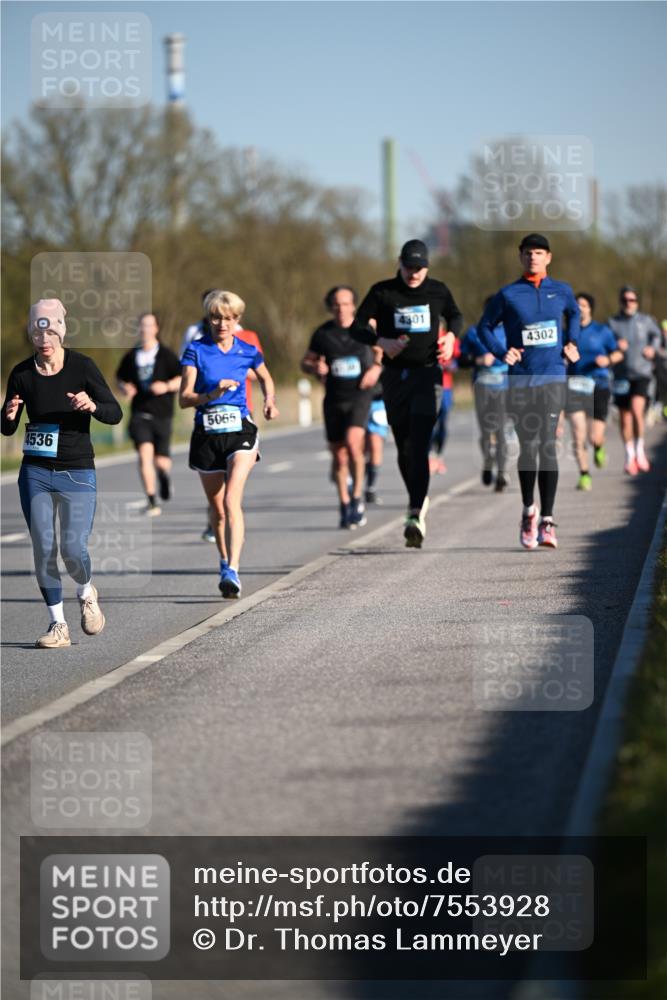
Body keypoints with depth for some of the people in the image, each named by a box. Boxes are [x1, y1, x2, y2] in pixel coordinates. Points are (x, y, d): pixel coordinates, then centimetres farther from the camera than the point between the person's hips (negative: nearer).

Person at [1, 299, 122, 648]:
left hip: (77, 473, -2)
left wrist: (92, 406, -26)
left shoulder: (82, 366, -7)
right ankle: (58, 624, 7)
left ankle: (86, 593, 24)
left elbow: (115, 413, -5)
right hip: (36, 472, 2)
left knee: (73, 548, -10)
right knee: (43, 548, -4)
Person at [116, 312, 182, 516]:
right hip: (140, 413, 1)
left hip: (162, 414, -1)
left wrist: (167, 386, -21)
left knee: (160, 461, 3)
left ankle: (164, 475, 42)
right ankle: (152, 501, -16)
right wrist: (125, 388, -3)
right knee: (145, 453, -18)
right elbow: (120, 378, 18)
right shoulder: (131, 356, 4)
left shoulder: (166, 355, -4)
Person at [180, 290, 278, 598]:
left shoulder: (248, 352, 3)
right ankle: (224, 561, 33)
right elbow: (184, 398, -7)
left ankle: (232, 571, -26)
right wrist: (212, 394, -23)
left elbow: (266, 378, 25)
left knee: (232, 501, -19)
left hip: (240, 431, -1)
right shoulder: (196, 351, -2)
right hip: (206, 434, 1)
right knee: (217, 508, 11)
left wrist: (270, 400, 5)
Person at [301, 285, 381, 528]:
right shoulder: (323, 333, 3)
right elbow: (305, 362, 12)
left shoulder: (365, 328, -1)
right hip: (334, 399, 3)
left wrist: (377, 368, -6)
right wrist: (315, 368, -11)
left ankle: (357, 498, -9)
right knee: (338, 454, 6)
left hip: (359, 396, -3)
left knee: (353, 442, -23)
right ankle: (345, 506, 21)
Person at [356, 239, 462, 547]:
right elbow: (358, 325, 2)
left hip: (427, 374, -2)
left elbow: (455, 315, 24)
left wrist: (450, 336, 3)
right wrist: (382, 342, -16)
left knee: (418, 446, -16)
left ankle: (416, 516, -23)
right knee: (403, 448, 10)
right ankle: (418, 500, 33)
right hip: (395, 376, 2)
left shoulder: (438, 291, 5)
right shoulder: (382, 292, 2)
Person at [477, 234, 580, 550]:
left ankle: (547, 520, -6)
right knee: (528, 448, 0)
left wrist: (571, 342, 16)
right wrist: (501, 352, -3)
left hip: (553, 378, 0)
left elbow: (574, 313, 30)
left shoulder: (561, 291, 8)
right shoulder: (508, 294, 3)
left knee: (547, 446, -9)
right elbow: (484, 326, 11)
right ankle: (529, 510, 22)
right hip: (521, 381, 0)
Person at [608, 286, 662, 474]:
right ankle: (629, 456, 22)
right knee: (625, 418, 6)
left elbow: (656, 335, 24)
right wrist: (616, 347, -18)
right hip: (621, 375, 1)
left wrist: (653, 347, 6)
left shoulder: (646, 321, 4)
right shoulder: (613, 323, 1)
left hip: (641, 373, -1)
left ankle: (640, 448, -4)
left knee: (637, 409, -22)